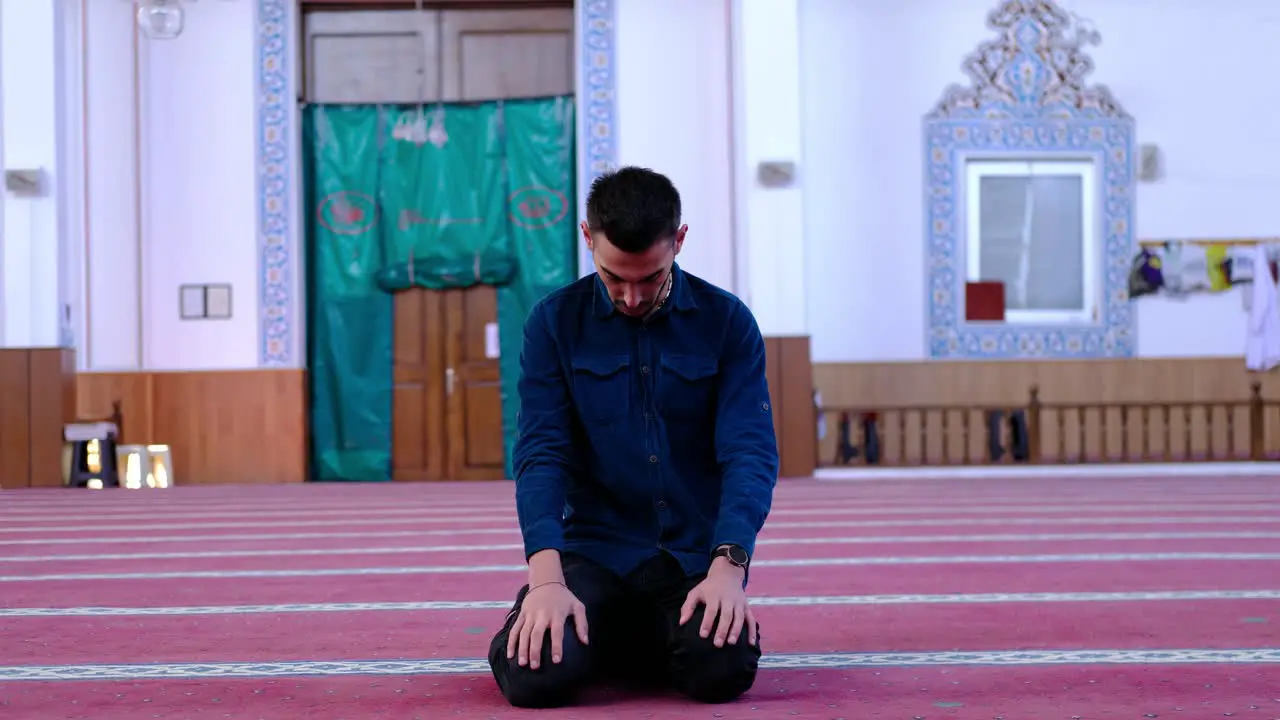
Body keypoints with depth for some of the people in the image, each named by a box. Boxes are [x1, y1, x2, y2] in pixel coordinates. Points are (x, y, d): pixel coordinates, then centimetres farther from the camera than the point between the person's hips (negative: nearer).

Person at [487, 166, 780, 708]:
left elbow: (750, 453, -9)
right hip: (595, 549, 0)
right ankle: (609, 636, 13)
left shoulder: (727, 322, -2)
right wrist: (546, 577, -24)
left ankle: (668, 637, 11)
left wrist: (727, 567, -26)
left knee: (722, 669, -28)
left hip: (695, 554, 0)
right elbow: (540, 454, -8)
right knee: (537, 675, -25)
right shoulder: (554, 323, -1)